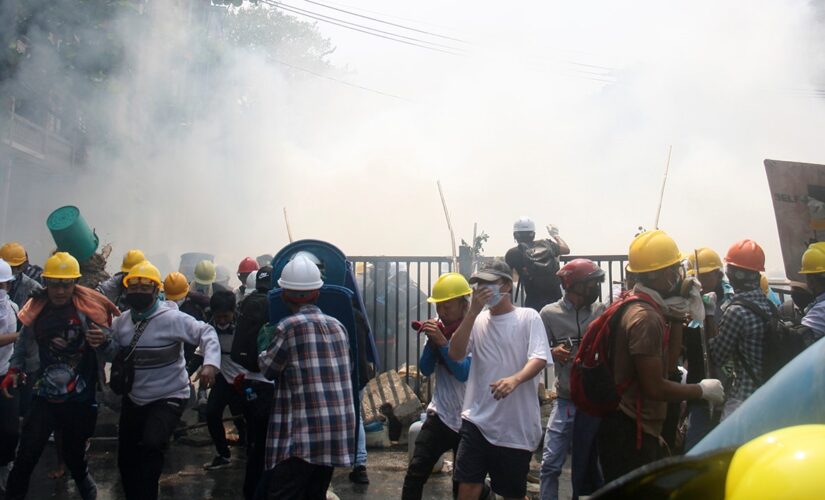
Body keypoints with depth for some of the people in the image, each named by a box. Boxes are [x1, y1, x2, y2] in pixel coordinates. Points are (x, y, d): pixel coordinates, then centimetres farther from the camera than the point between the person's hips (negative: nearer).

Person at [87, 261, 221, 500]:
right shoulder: (122, 320, 2)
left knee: (151, 446, -29)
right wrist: (103, 344, -12)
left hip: (168, 397, -6)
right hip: (133, 398, 6)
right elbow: (115, 354, 10)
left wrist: (210, 362, -38)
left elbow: (206, 333, -21)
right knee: (126, 458, 15)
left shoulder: (172, 318, -18)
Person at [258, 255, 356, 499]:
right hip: (336, 432, 7)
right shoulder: (337, 326, 9)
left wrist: (263, 356, 24)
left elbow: (268, 369, 2)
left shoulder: (289, 326, -10)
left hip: (304, 434, -7)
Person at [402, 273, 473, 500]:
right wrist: (432, 341, -13)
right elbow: (426, 370, 1)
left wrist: (442, 341, -25)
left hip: (468, 421, -4)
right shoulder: (439, 329, 2)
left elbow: (464, 373, -22)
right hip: (440, 415, 4)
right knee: (415, 472, -7)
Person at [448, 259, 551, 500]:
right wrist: (473, 312, -12)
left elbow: (540, 359, -14)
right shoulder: (478, 320, 8)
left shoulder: (528, 317, -2)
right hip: (477, 420, 3)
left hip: (517, 425, -3)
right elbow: (455, 354, -4)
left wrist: (515, 379, -34)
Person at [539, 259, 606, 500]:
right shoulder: (550, 313, -4)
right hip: (566, 400, -2)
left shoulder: (601, 311, 3)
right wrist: (552, 353, -20)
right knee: (551, 463, -2)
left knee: (591, 463, 14)